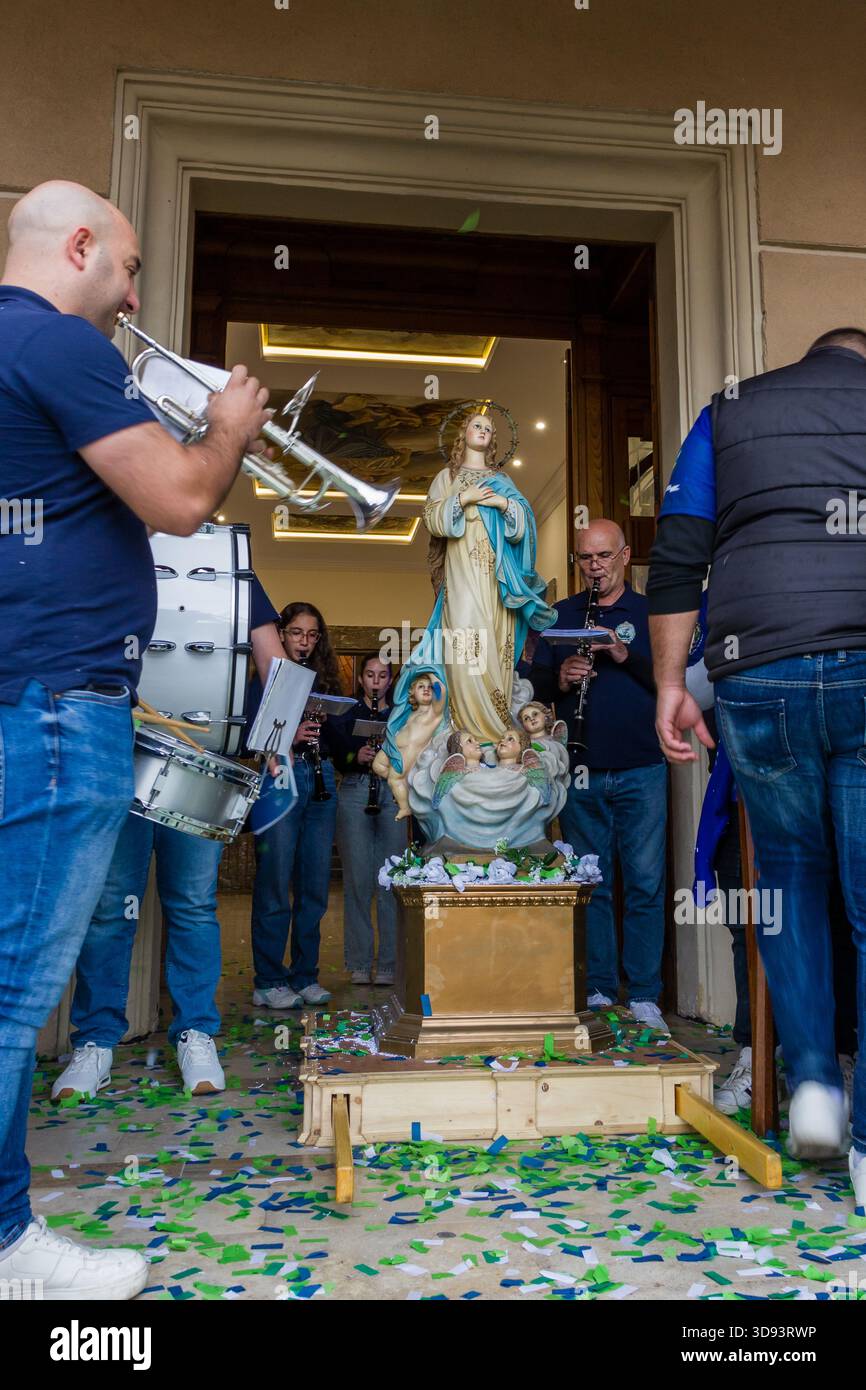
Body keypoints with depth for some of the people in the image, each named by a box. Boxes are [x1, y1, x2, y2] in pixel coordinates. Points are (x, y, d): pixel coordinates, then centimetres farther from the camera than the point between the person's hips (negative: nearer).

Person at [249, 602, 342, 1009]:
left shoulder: (326, 680, 16)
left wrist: (325, 726, -8)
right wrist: (290, 736, -20)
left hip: (321, 780, 5)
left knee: (315, 885, 7)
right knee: (275, 883, -3)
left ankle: (305, 976, 17)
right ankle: (268, 982, 6)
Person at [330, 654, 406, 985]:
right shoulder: (346, 715, 11)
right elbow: (336, 757, 3)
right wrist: (356, 756, -16)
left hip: (393, 794, 1)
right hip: (355, 793, 0)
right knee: (357, 880, -1)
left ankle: (389, 963, 6)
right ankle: (359, 963, 8)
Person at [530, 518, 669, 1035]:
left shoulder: (651, 613, 7)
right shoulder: (560, 616, 12)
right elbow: (536, 685, 8)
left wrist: (626, 656, -16)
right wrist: (560, 679, -13)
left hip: (641, 770, -1)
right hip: (581, 773, 2)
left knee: (645, 885, 0)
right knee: (591, 885, 7)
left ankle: (644, 998, 10)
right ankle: (599, 991, 18)